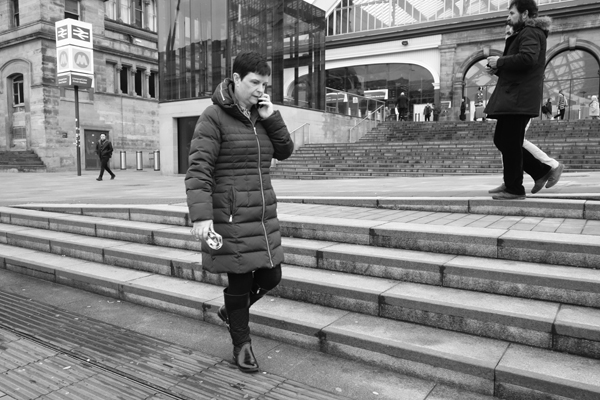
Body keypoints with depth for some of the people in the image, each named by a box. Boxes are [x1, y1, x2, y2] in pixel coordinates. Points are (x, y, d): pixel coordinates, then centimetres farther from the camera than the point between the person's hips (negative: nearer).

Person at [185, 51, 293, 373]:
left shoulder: (260, 116, 11)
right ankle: (241, 343, 29)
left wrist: (271, 117, -4)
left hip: (263, 216, 7)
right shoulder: (214, 117, -10)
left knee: (270, 277, 11)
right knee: (240, 282, 4)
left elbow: (284, 151, 10)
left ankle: (231, 311, 39)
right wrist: (201, 215, -26)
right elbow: (198, 169, -17)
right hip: (231, 219, -7)